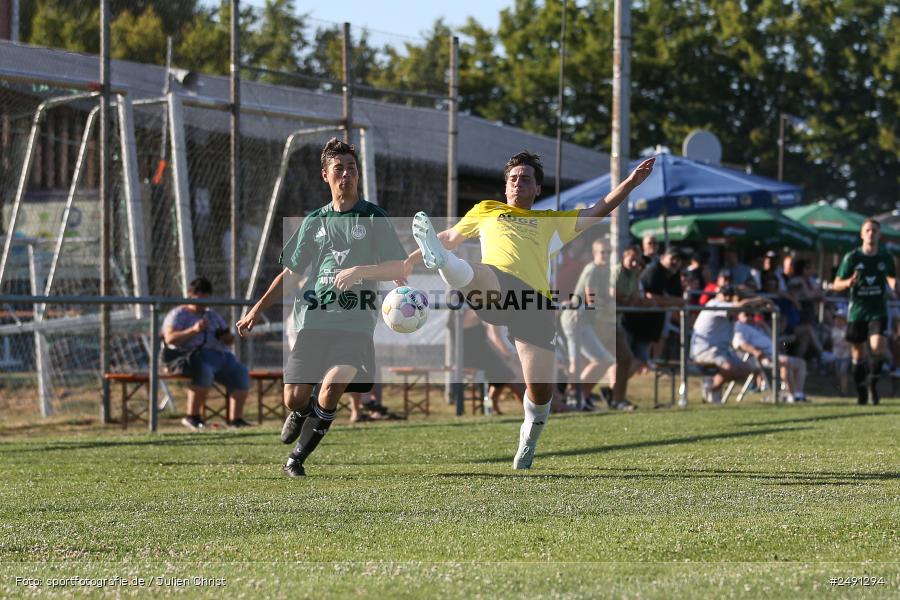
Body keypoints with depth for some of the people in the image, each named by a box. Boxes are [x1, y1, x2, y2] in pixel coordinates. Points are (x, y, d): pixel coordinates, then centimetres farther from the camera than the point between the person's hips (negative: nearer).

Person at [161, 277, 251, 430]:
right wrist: (193, 330, -21)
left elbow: (229, 338, 31)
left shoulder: (212, 315, 28)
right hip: (189, 357, -7)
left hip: (218, 355, 7)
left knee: (240, 372, -18)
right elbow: (169, 338, -10)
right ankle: (192, 417, -28)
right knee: (204, 371, -39)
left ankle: (235, 418, -17)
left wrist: (228, 337, 5)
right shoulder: (178, 314, 6)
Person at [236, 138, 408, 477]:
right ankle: (302, 414, 33)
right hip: (313, 321, 3)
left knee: (333, 382, -25)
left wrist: (358, 271, -15)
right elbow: (290, 272, 21)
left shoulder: (373, 218, 6)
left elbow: (399, 270, 1)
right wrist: (259, 308, 14)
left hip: (355, 323, -3)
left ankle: (297, 458, -8)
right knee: (294, 398, -7)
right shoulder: (314, 222, 14)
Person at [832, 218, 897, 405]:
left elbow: (891, 278, 22)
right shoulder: (852, 257, -2)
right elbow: (836, 285, 1)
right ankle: (861, 393, 21)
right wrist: (848, 283, -21)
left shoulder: (885, 258, 4)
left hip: (878, 311, 0)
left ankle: (873, 382, 3)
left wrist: (894, 285, -2)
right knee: (858, 353, 5)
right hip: (857, 311, 0)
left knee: (878, 348, -19)